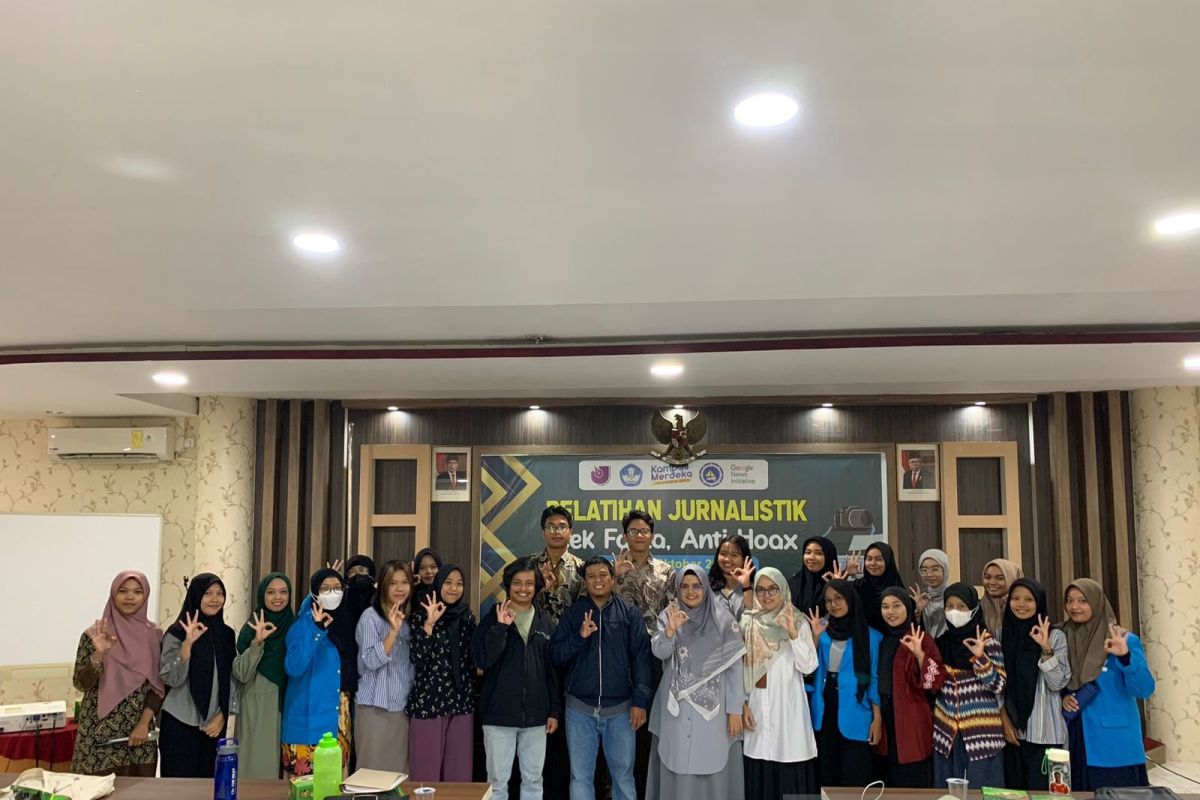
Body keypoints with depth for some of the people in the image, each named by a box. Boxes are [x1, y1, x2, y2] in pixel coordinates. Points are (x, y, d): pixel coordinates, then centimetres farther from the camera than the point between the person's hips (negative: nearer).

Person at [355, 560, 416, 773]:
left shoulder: (409, 618, 12)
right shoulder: (370, 616, -9)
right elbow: (372, 661, -17)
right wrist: (393, 631, -26)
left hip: (402, 706, 6)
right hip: (375, 707, -6)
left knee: (399, 771, 7)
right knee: (373, 772, 0)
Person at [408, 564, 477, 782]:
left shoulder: (467, 617, 8)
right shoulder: (421, 615, -4)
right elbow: (418, 660, -14)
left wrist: (471, 696, 14)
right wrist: (429, 624, -22)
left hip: (461, 702, 4)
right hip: (428, 701, -4)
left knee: (459, 771, 7)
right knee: (426, 771, 0)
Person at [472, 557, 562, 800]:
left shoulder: (546, 621, 5)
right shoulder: (493, 618, -3)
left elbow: (554, 669, 8)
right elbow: (482, 660, -14)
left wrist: (555, 710, 5)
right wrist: (501, 627, -22)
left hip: (535, 716, 2)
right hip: (499, 715, -2)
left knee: (533, 780, 11)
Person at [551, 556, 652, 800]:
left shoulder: (630, 613, 2)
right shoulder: (573, 613, 4)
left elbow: (641, 657, -2)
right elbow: (555, 654, 1)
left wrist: (640, 700, -8)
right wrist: (579, 636, -15)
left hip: (620, 708, -1)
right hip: (580, 708, 1)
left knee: (623, 774, 8)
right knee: (580, 776, 7)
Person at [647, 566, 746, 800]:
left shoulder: (722, 619, -2)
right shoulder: (669, 616, 4)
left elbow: (734, 667, -2)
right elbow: (659, 652, -10)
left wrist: (735, 710, -6)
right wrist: (671, 629, -28)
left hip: (712, 706, -1)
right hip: (677, 707, 1)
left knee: (713, 768, 0)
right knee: (677, 767, 2)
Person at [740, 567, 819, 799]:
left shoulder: (799, 624, 0)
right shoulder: (748, 623, 5)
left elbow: (808, 667, -9)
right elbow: (739, 669, 7)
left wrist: (792, 633, -19)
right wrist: (742, 705, 0)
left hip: (788, 706, -2)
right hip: (757, 707, 2)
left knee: (791, 775, -2)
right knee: (759, 773, 2)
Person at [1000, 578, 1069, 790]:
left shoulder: (1055, 636, -1)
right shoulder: (1003, 635, 6)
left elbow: (1057, 684, -9)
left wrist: (1046, 649, -20)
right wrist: (1004, 720, -1)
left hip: (1043, 732, -3)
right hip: (1011, 729, 3)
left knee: (1041, 791, -3)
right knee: (1013, 790, 8)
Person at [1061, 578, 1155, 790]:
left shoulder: (1125, 640, -6)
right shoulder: (1065, 639, 6)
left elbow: (1144, 690, -14)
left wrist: (1125, 657, -28)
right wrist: (1062, 697, -5)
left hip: (1114, 743, -4)